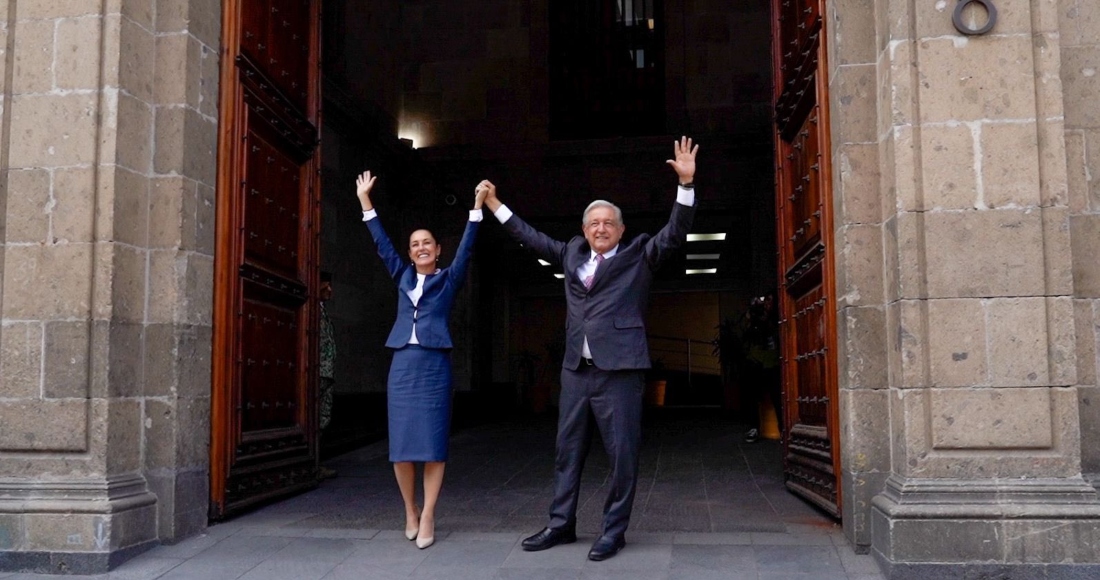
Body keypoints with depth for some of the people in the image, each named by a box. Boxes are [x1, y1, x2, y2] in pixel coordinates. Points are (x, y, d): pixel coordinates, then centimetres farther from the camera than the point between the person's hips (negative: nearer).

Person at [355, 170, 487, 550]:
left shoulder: (448, 279, 9)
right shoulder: (403, 277, 16)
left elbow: (466, 249, 0)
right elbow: (382, 244, 16)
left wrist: (477, 207, -7)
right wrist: (365, 201, 15)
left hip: (434, 364, -3)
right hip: (402, 364, 3)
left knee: (432, 443, -5)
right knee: (402, 443, 3)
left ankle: (427, 517, 0)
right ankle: (410, 511, 17)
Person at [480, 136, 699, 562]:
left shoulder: (639, 255, 5)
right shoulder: (572, 254, 16)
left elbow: (675, 234, -6)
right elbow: (532, 238, 25)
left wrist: (686, 184, -18)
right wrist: (496, 206, 25)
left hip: (620, 370, -5)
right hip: (576, 369, 5)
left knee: (622, 453, -1)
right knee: (568, 450, 12)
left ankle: (613, 531, 10)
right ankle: (561, 524, 23)